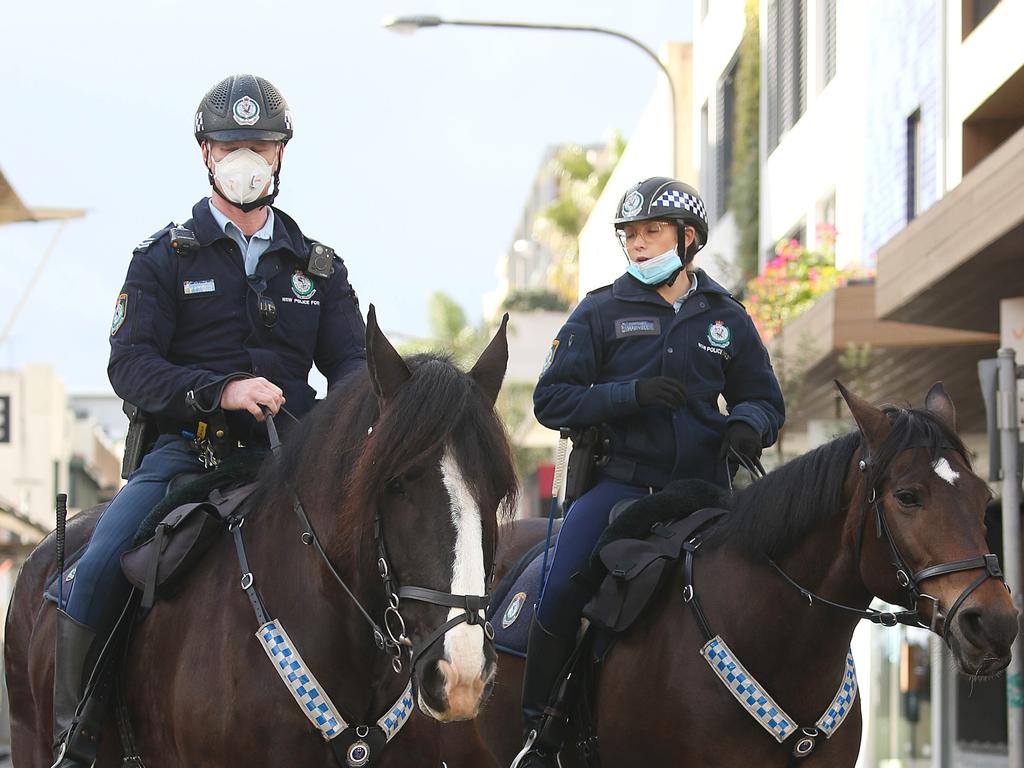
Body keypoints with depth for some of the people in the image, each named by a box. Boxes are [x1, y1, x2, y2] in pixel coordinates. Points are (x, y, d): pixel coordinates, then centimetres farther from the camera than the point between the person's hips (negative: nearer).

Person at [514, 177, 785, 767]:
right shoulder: (601, 313, 4)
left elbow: (767, 401, 18)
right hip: (620, 482, -2)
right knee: (561, 593, -21)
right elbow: (552, 400, -1)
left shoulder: (726, 319, 11)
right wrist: (631, 395, -16)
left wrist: (747, 425, -7)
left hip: (702, 488, 2)